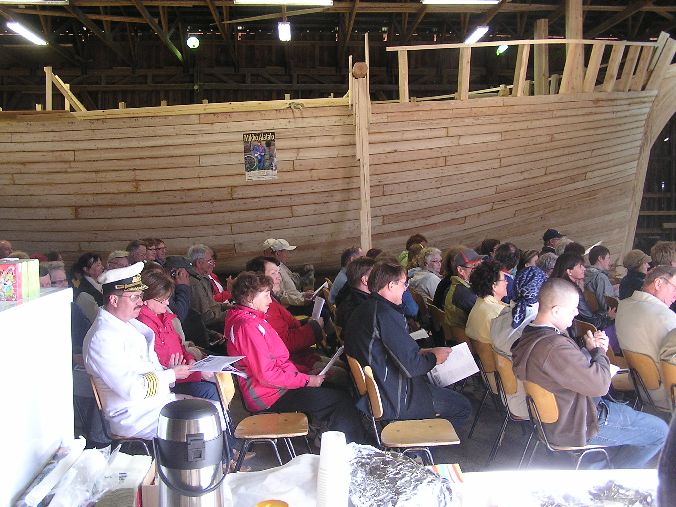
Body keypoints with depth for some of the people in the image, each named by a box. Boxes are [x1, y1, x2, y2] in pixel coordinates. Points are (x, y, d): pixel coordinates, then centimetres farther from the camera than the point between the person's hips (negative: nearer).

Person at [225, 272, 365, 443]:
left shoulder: (252, 319, 14)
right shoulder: (247, 325, -19)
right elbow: (266, 375, -24)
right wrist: (306, 380, -16)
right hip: (270, 396, -11)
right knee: (341, 400, -12)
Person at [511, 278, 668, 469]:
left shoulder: (530, 334, -3)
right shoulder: (555, 348, -36)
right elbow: (600, 385, -26)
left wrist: (591, 348, -5)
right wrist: (598, 350, -10)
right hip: (575, 427, -10)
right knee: (659, 431, 4)